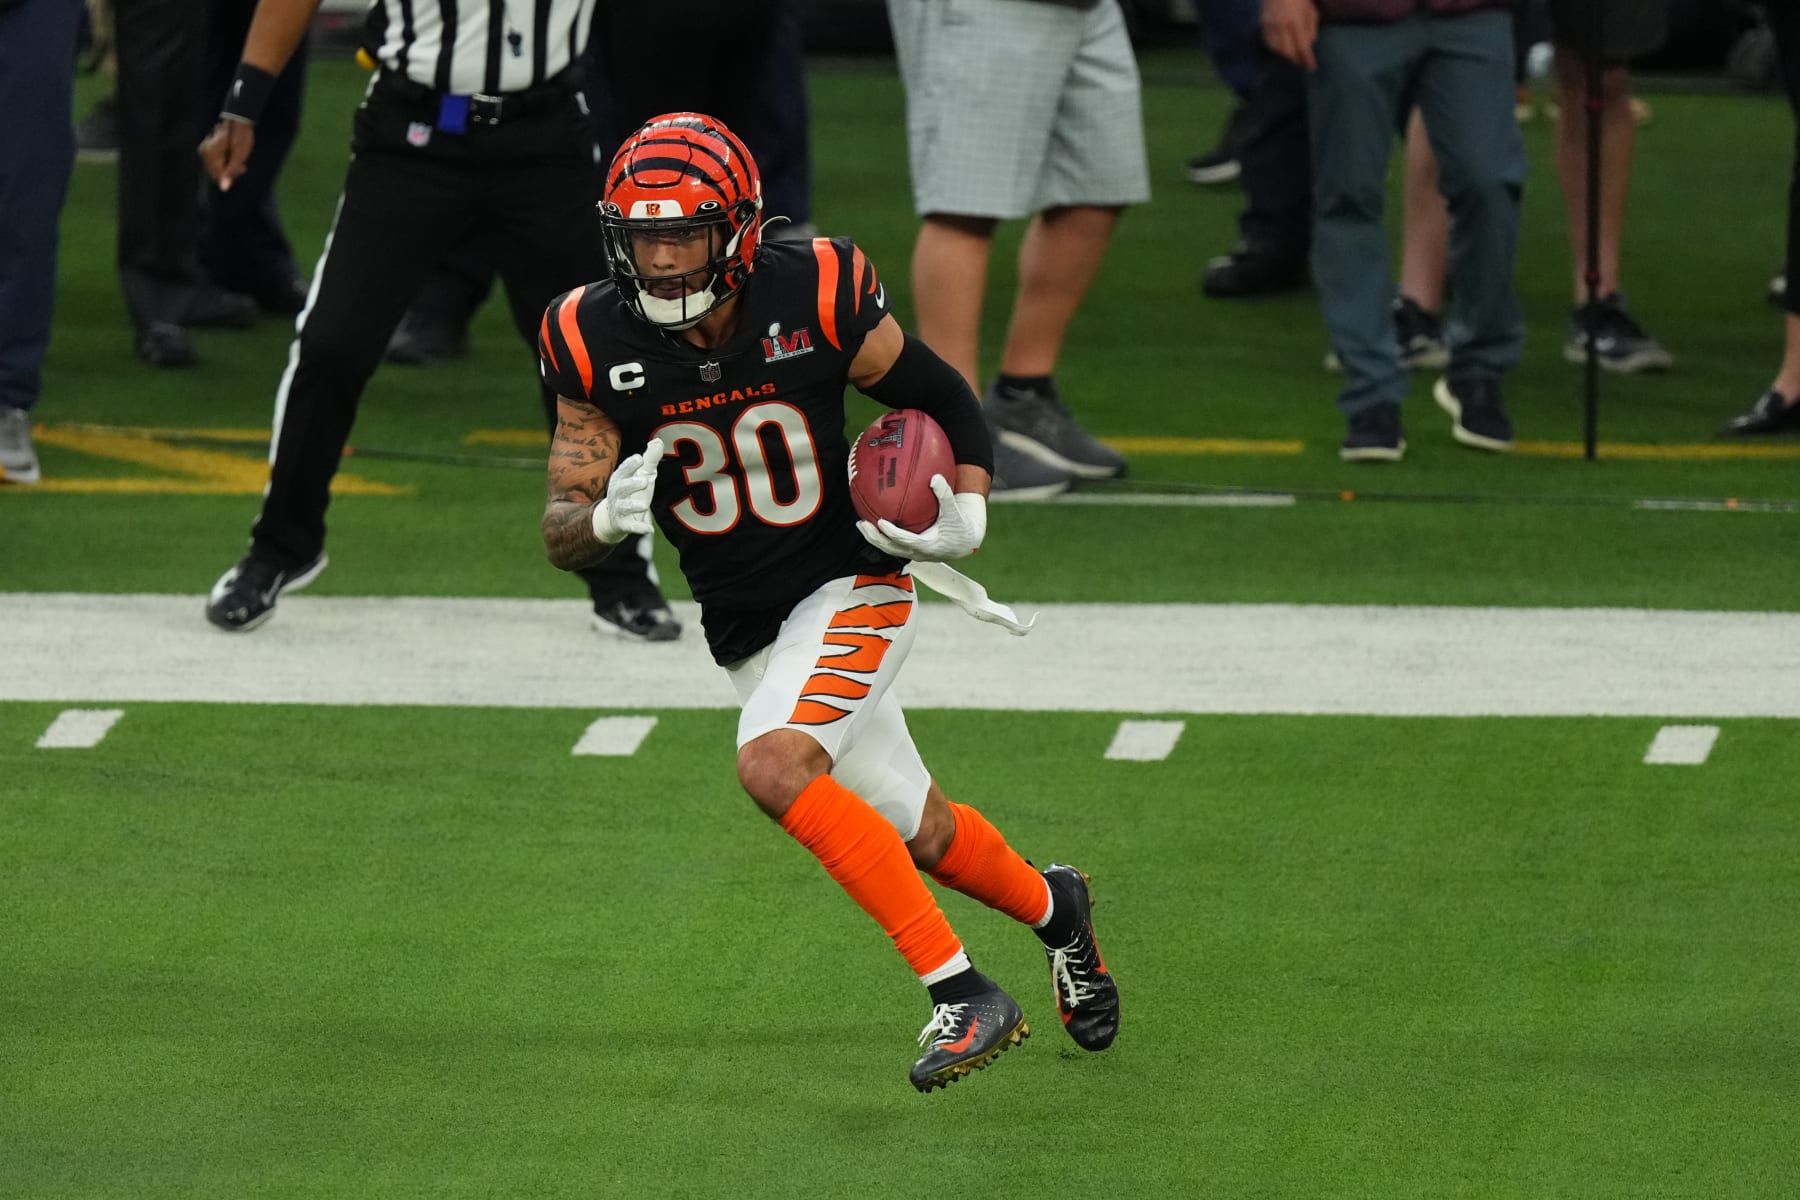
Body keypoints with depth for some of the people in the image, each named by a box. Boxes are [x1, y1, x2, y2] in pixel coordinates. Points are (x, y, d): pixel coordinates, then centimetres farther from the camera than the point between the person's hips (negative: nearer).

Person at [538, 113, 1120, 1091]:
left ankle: (961, 993, -22)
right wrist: (606, 517, -32)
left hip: (852, 583, -4)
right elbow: (562, 534, -8)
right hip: (746, 629, 4)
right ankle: (1051, 907, 46)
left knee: (774, 767, -29)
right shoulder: (598, 342, -12)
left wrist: (965, 514, -18)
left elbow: (944, 401, -2)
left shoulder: (814, 299, -18)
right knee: (921, 837, 12)